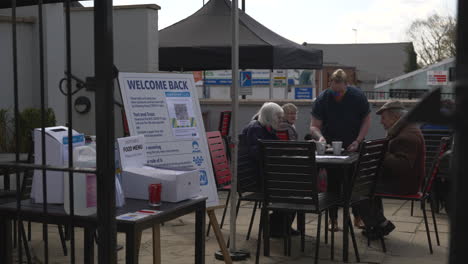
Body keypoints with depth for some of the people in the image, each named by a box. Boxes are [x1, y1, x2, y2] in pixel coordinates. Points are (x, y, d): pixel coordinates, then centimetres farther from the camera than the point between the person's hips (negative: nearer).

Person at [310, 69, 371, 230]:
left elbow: (366, 120, -2)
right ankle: (333, 219, 6)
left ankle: (358, 217, 15)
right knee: (332, 183, -2)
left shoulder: (358, 96, -11)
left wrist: (358, 141, -14)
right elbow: (314, 126, -12)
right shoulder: (322, 99, -12)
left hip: (353, 147, 1)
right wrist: (320, 137, -34)